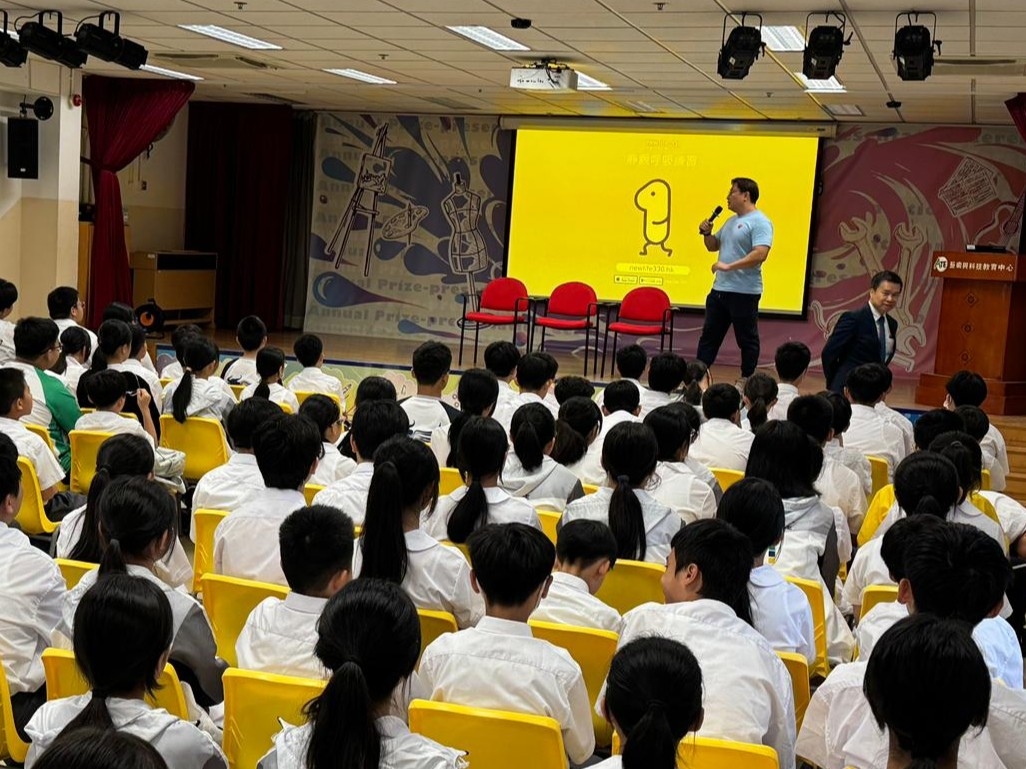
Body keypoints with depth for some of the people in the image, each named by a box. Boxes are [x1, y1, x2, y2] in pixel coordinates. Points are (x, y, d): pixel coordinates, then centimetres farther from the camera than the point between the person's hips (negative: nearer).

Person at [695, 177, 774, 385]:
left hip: (744, 292, -9)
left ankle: (747, 381, 13)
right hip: (720, 289, 9)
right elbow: (713, 246, 27)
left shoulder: (759, 222, -12)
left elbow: (760, 254, -25)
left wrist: (728, 266, -24)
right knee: (709, 335, 12)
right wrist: (707, 233, 5)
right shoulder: (731, 221, 17)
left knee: (747, 339, 3)